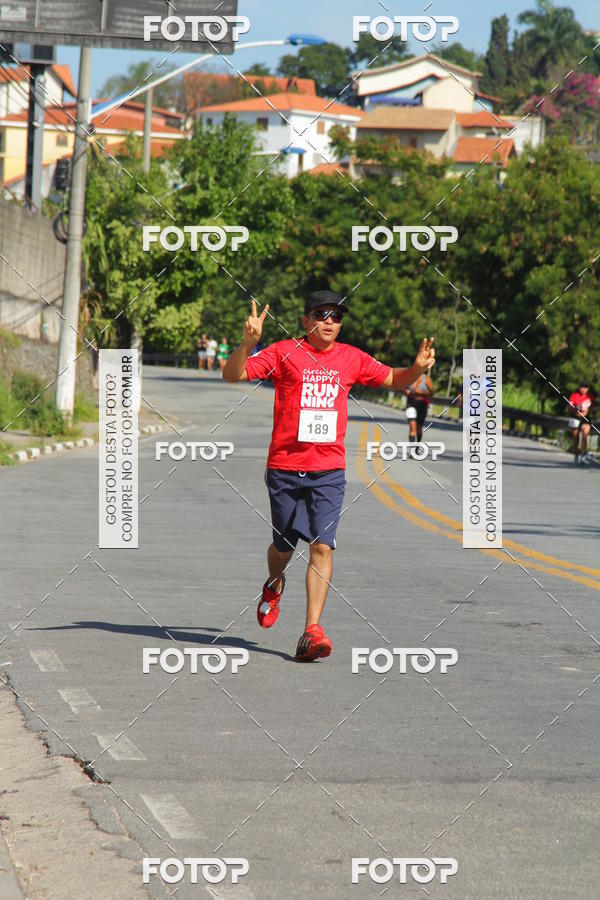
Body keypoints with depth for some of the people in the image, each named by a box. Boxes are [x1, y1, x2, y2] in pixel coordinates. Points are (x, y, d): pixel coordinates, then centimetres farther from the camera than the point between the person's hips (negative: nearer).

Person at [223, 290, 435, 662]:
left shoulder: (352, 358, 7)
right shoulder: (285, 353, -3)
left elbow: (393, 380, 20)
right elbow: (232, 375, -9)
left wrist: (418, 367, -1)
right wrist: (249, 342, -27)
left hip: (329, 472, 1)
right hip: (285, 469, -1)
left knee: (322, 546, -12)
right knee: (284, 547, 12)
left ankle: (312, 631, -14)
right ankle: (274, 586, 47)